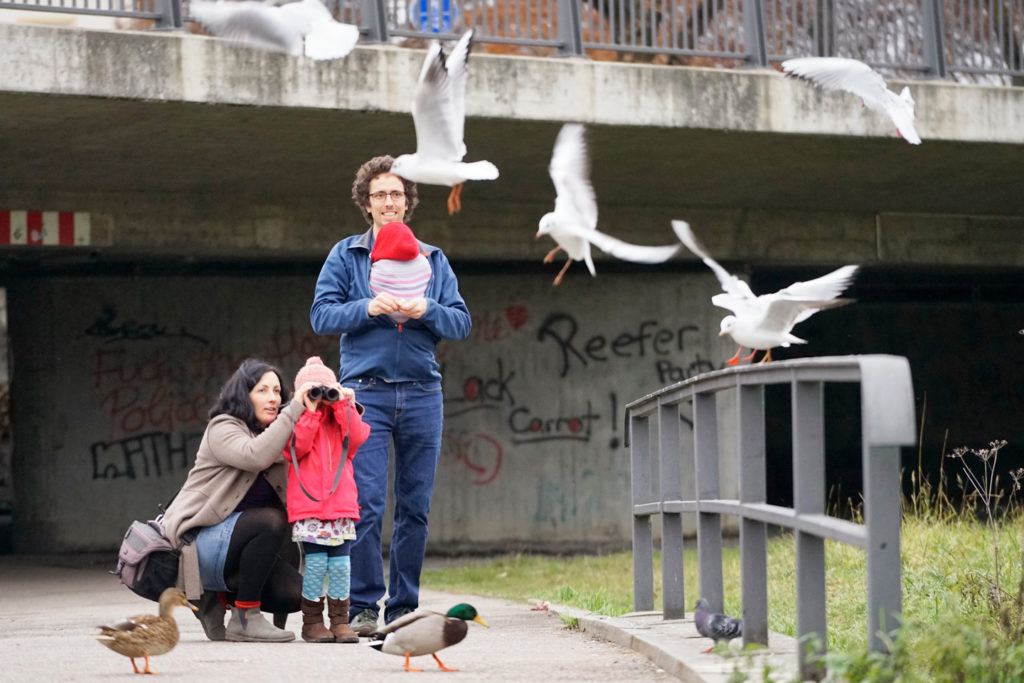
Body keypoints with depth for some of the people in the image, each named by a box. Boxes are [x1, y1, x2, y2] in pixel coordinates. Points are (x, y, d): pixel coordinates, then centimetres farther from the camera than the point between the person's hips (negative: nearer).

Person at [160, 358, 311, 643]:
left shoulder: (273, 436, 13)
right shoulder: (222, 429, -9)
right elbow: (256, 456, -30)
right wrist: (294, 409, -28)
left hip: (239, 542, 7)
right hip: (200, 542, -7)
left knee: (293, 594, -15)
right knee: (270, 520, -33)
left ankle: (218, 597, 11)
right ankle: (244, 619, -25)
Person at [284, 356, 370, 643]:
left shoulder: (345, 419, 15)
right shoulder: (295, 421, 7)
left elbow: (357, 439, -5)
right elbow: (297, 447, -12)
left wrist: (342, 405, -7)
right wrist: (311, 411, -12)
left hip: (341, 505, 3)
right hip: (308, 506, -3)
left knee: (340, 564, 1)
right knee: (315, 563, -6)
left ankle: (340, 620, 8)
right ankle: (312, 621, 3)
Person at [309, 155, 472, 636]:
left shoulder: (432, 260, 15)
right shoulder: (346, 255, 9)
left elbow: (462, 323, 9)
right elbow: (322, 315, 1)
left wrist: (427, 310, -10)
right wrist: (368, 308, -14)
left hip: (422, 394, 3)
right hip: (366, 392, -3)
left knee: (416, 506, 3)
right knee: (365, 503, -10)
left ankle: (403, 607, 9)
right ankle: (363, 605, -7)